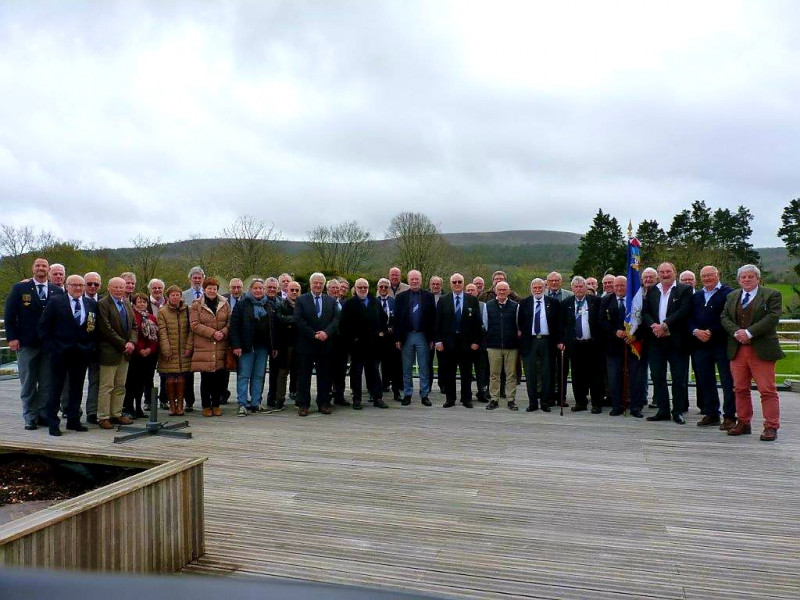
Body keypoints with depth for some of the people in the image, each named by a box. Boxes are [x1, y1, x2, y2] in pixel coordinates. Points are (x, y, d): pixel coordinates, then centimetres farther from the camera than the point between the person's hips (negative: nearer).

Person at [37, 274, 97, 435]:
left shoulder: (92, 304, 8)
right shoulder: (55, 301, 0)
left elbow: (95, 327, 11)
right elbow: (43, 325, -1)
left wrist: (91, 346, 1)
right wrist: (50, 346, -6)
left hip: (82, 352, 3)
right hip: (60, 351, -3)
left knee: (77, 387, 10)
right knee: (56, 386, 4)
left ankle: (73, 420, 20)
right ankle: (53, 423, 11)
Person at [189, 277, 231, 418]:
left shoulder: (224, 304, 12)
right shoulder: (196, 305, 3)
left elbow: (230, 322, 11)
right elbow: (195, 325, -6)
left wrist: (223, 332, -9)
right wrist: (213, 333, -14)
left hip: (221, 347, 2)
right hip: (203, 347, -2)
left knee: (219, 377, 3)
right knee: (206, 378, 1)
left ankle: (216, 405, 16)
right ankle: (206, 406, 14)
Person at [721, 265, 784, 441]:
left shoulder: (771, 295, 2)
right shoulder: (731, 297, 16)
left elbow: (773, 317, -10)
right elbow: (724, 317, 8)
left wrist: (749, 332, -17)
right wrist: (737, 332, -10)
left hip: (762, 350, -4)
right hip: (737, 350, 5)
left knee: (767, 390, -4)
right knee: (740, 389, 9)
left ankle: (771, 427, 2)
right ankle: (743, 423, 19)